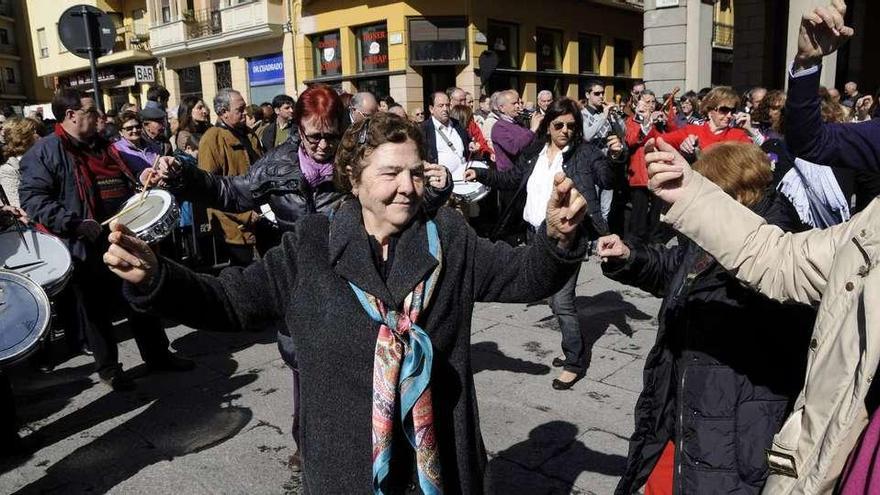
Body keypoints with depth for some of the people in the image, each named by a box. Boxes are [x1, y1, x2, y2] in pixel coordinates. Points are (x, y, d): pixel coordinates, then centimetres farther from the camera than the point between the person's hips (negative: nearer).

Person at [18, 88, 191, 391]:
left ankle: (157, 355, 29)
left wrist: (147, 177, 3)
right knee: (98, 310, 9)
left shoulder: (105, 147, 14)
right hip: (89, 248, -6)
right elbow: (33, 197, -17)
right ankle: (108, 368, 24)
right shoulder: (45, 152, -8)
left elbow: (129, 183, 25)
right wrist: (74, 223, -26)